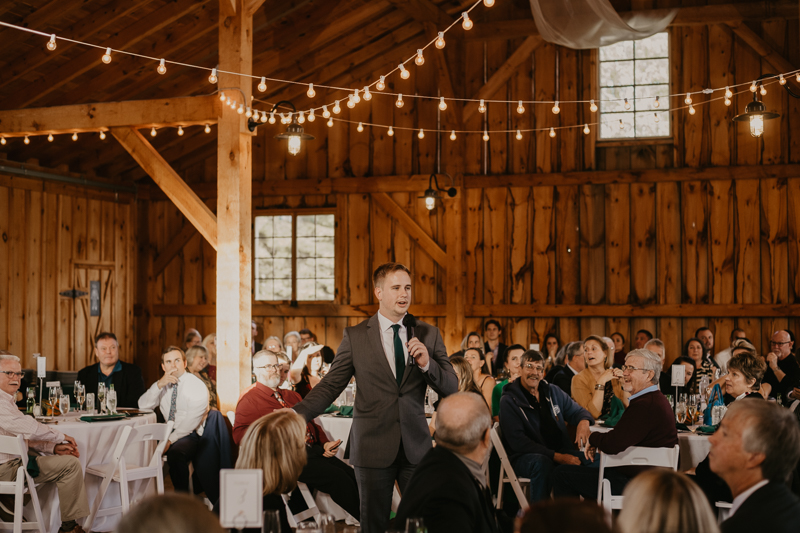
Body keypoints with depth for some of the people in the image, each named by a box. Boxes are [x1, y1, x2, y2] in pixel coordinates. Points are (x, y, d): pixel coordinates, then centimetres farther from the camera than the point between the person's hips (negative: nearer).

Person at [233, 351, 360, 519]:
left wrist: (326, 444, 9)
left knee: (353, 476, -17)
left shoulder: (292, 396, 28)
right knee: (338, 478, -25)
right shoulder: (250, 399, 7)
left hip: (313, 449, 7)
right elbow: (240, 435, -5)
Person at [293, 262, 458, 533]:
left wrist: (427, 364, -15)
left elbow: (451, 388, 5)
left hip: (416, 447, 2)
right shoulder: (355, 336, 1)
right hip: (374, 447, -1)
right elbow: (331, 385, 1)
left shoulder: (428, 334, 6)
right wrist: (296, 414, -13)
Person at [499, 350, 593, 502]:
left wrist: (583, 422, -8)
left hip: (560, 452, 5)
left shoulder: (552, 391, 13)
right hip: (525, 456, -5)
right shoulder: (509, 401, -5)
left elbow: (577, 411, 21)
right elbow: (517, 441, -14)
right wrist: (556, 457, -21)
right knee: (542, 463, -39)